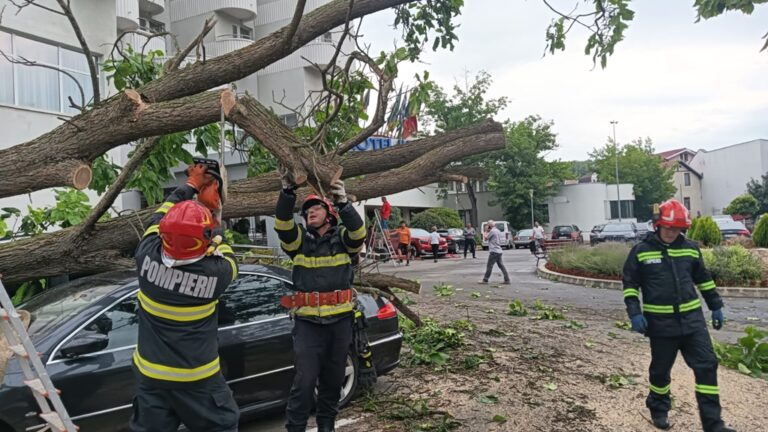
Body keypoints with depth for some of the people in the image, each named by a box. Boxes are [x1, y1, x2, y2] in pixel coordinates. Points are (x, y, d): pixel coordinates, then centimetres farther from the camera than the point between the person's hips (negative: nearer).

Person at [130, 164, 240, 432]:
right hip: (197, 378, -3)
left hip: (150, 375, 3)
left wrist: (190, 186, 15)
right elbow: (227, 258, 4)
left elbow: (158, 219, 4)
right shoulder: (214, 273, -22)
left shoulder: (147, 258, -16)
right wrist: (213, 211, 11)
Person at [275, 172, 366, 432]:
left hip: (340, 320, 1)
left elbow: (358, 232, -18)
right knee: (304, 380, -4)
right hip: (307, 321, -1)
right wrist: (288, 191, -26)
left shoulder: (342, 237, 3)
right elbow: (282, 224, -13)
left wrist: (343, 203, -31)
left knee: (333, 378, 14)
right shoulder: (299, 240, 4)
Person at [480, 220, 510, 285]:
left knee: (489, 266, -3)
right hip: (499, 251, 9)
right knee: (501, 265, 8)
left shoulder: (492, 231, -12)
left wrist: (486, 231, 6)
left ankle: (485, 280, 2)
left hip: (494, 251, -9)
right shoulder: (498, 231, 16)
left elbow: (486, 238, -6)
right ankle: (507, 280, 4)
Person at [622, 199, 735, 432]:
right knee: (661, 369, 9)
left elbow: (704, 279, 18)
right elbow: (630, 284, -2)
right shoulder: (641, 251, -4)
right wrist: (635, 313, -12)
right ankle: (658, 409, 33)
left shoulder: (690, 248, 6)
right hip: (660, 322, -3)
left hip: (692, 319, 3)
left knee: (707, 366, 0)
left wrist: (716, 306, 18)